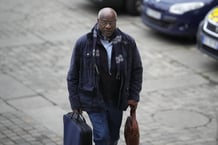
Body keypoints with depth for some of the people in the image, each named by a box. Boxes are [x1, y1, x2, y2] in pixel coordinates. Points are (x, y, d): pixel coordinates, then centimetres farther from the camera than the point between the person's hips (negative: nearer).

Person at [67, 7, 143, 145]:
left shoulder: (128, 42, -6)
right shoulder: (84, 43, -10)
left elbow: (137, 70, 6)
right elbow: (73, 75, -2)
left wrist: (134, 96, 2)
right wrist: (75, 103, -3)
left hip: (117, 101, 3)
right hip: (94, 100, -3)